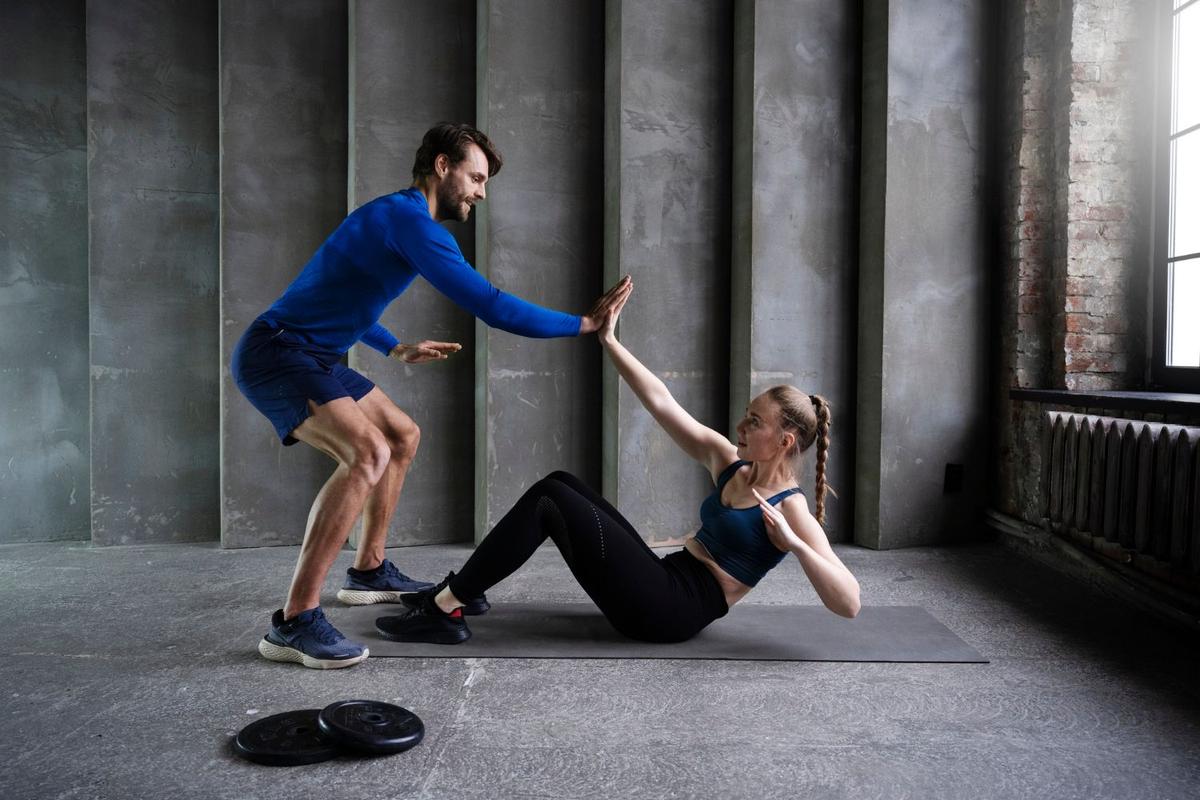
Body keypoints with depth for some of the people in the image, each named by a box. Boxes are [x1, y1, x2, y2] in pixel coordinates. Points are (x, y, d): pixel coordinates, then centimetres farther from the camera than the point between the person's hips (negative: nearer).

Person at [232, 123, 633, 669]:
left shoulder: (393, 216, 16)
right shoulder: (410, 220, -17)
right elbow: (493, 308, -24)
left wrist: (396, 351, 27)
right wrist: (584, 323, -15)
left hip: (313, 356, 11)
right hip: (276, 353, -11)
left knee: (403, 436, 18)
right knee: (368, 452, -29)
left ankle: (369, 571, 28)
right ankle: (294, 622, -24)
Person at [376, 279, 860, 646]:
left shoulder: (790, 510, -9)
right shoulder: (729, 463, 10)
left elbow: (849, 604, -18)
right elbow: (661, 404, 7)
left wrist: (793, 544, -30)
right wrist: (610, 342, 3)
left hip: (673, 611, -8)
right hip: (663, 583, 8)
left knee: (549, 500, -16)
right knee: (561, 484, 6)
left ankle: (444, 613, -9)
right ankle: (460, 589, 9)